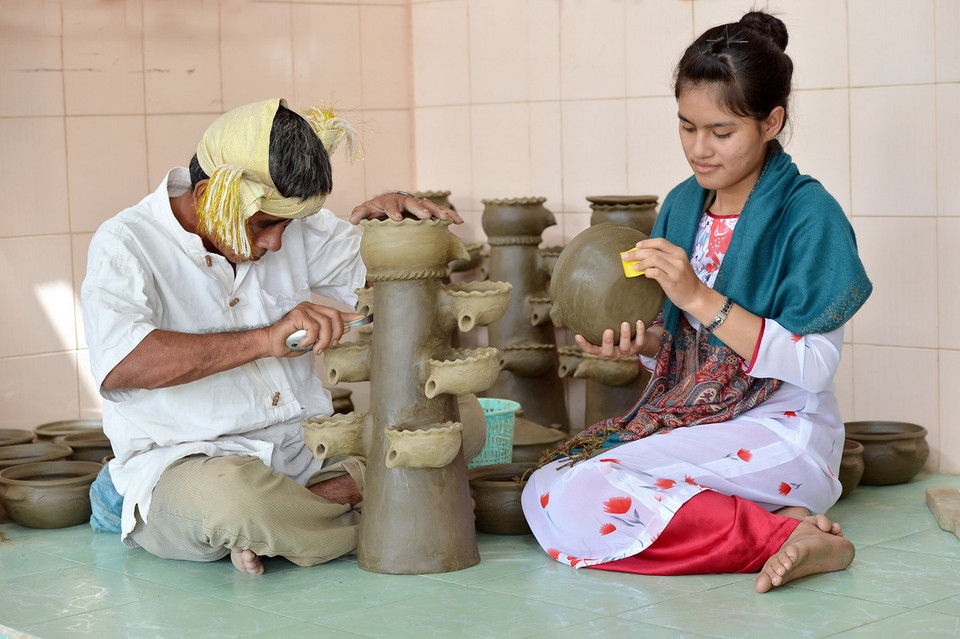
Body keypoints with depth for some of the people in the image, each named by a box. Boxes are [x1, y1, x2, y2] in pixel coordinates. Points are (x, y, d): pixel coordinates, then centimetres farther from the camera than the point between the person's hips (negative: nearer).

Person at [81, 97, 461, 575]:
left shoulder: (288, 220, 9)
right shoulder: (126, 246, -9)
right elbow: (119, 366, -28)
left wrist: (392, 218, -3)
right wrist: (265, 339, -33)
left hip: (307, 449, 6)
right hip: (185, 460, -6)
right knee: (229, 498, -41)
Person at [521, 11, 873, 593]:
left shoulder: (809, 213, -10)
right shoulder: (683, 205, 11)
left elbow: (813, 366, -17)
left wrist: (700, 297, -22)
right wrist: (639, 343, -7)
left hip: (777, 431, -8)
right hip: (685, 415, 9)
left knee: (570, 501, -25)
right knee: (545, 489, -14)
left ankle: (783, 536, -19)